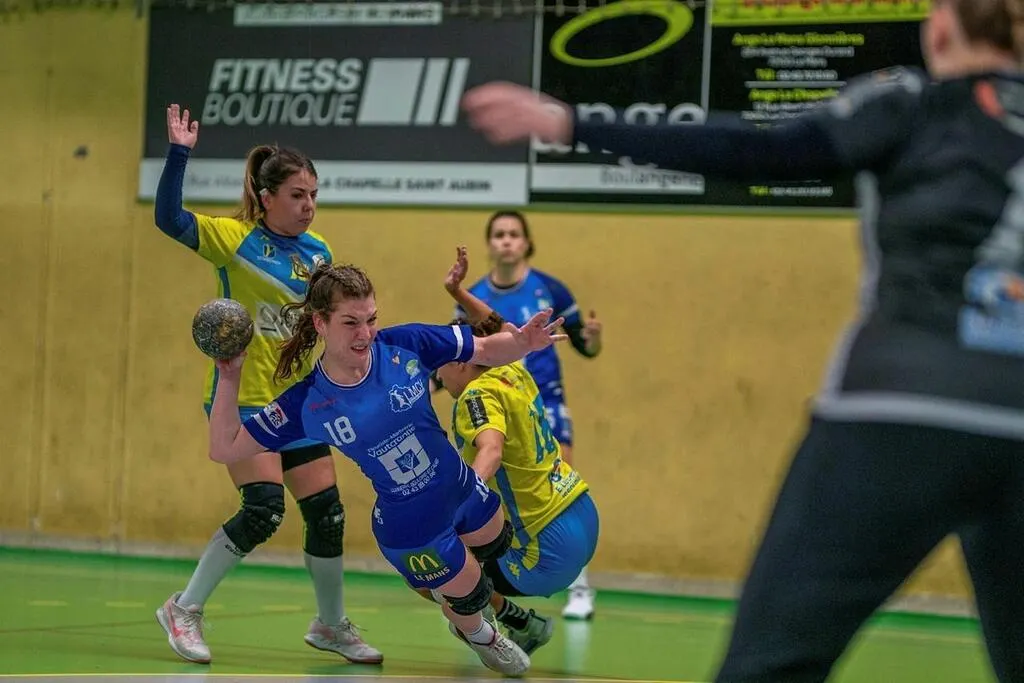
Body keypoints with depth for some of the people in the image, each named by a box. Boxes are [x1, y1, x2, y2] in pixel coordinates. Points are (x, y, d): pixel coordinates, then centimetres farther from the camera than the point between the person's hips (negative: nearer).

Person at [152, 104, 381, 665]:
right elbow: (169, 220, -25)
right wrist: (178, 154, -32)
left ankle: (331, 625, 26)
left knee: (327, 513, 5)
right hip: (242, 398, -6)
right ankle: (184, 609, -2)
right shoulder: (235, 239, -10)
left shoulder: (317, 252, 6)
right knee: (264, 509, -18)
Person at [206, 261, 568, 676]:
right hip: (412, 532, -3)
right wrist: (229, 378, -27)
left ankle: (446, 589, 66)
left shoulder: (405, 345, -24)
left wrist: (522, 343, -35)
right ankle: (475, 634, 59)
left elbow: (488, 350, -14)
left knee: (497, 548, 32)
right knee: (470, 595, 21)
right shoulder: (306, 403, -24)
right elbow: (224, 449, -17)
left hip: (463, 489, 3)